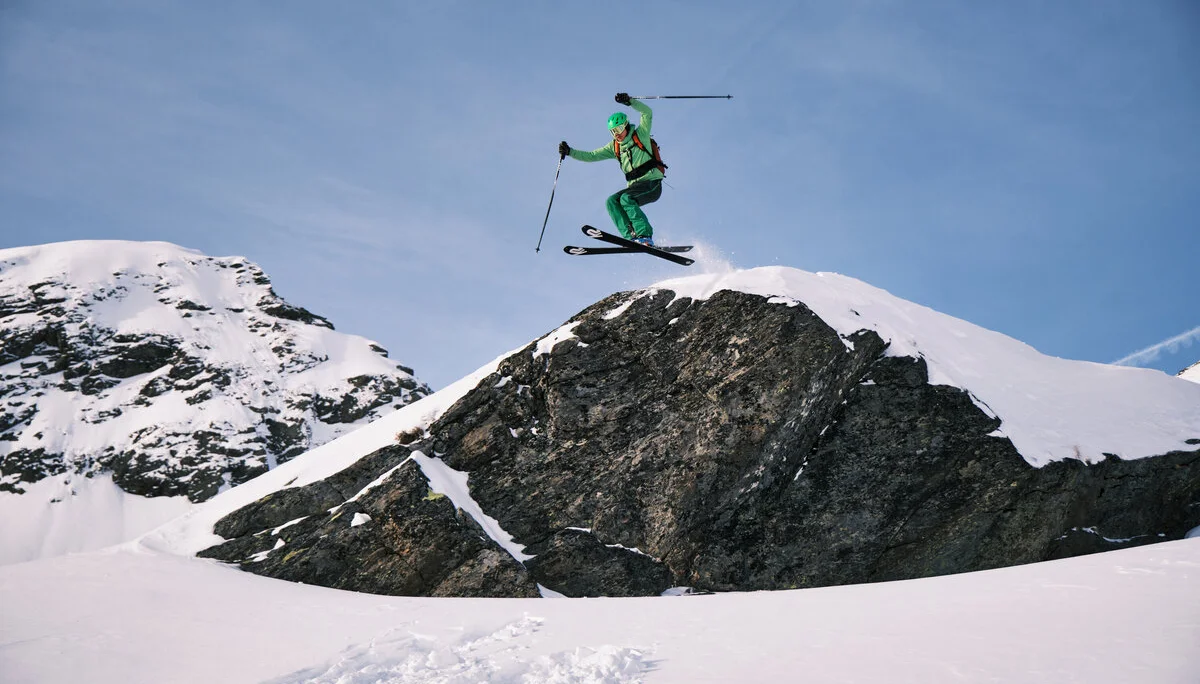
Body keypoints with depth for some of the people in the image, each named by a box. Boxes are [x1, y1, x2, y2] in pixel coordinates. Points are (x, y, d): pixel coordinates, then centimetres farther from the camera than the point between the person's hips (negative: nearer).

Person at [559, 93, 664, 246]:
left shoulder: (640, 135, 1)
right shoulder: (614, 147, 16)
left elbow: (647, 113, -12)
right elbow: (592, 156, 14)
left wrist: (629, 101, -25)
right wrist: (570, 152, 2)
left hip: (652, 183, -6)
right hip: (634, 186, 6)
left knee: (626, 198, -29)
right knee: (611, 201, -16)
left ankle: (645, 236, -35)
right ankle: (631, 236, -27)